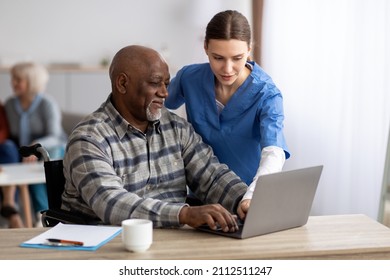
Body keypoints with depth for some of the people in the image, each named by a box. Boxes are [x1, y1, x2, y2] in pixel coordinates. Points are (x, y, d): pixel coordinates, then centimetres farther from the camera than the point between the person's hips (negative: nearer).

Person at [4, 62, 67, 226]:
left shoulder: (47, 104, -11)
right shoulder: (10, 104, 5)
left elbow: (54, 138, -18)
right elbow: (11, 134, 12)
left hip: (53, 152, -4)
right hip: (23, 155, 5)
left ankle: (42, 215, -29)